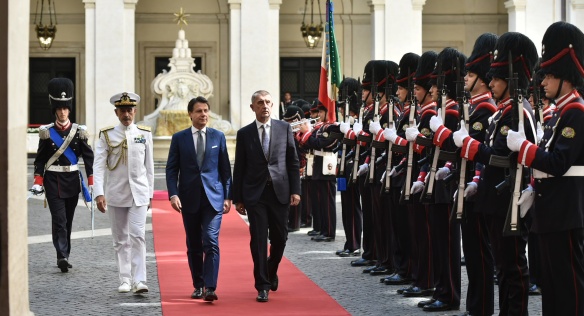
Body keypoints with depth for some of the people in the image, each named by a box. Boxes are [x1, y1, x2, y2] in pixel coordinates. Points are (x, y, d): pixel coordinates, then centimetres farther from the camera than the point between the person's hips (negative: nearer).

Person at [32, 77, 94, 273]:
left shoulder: (79, 132, 2)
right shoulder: (47, 132, -1)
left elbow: (88, 157, 3)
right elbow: (40, 159, 1)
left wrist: (92, 182, -4)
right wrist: (37, 182, -8)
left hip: (72, 180, 2)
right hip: (53, 181, -2)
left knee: (68, 220, 9)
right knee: (59, 219, -12)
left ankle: (64, 257, 19)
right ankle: (62, 257, -20)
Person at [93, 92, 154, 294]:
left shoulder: (144, 134, 4)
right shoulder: (106, 135, -1)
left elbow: (149, 166, 10)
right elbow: (99, 166, -6)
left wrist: (150, 192, 11)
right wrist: (99, 193, -16)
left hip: (139, 194, 0)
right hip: (116, 194, 0)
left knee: (138, 236, -12)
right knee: (120, 239, 8)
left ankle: (139, 281, -14)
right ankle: (125, 279, 18)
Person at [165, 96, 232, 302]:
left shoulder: (218, 137, 6)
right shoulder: (179, 138, 4)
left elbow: (225, 168, 8)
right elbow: (171, 169, 3)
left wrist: (227, 196, 3)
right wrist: (173, 194, -10)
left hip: (213, 197, -1)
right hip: (189, 199, 1)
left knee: (211, 242, -12)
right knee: (193, 246, 8)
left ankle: (210, 288, -16)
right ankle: (198, 286, 19)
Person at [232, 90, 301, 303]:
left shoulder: (284, 128, 5)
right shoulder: (244, 133, 4)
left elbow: (293, 161, 5)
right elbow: (239, 168, 5)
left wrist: (295, 190, -2)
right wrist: (238, 198, 2)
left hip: (280, 192, 1)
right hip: (255, 193, -1)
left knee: (279, 237, 7)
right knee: (258, 239, -3)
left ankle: (271, 272, 34)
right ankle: (263, 285, 4)